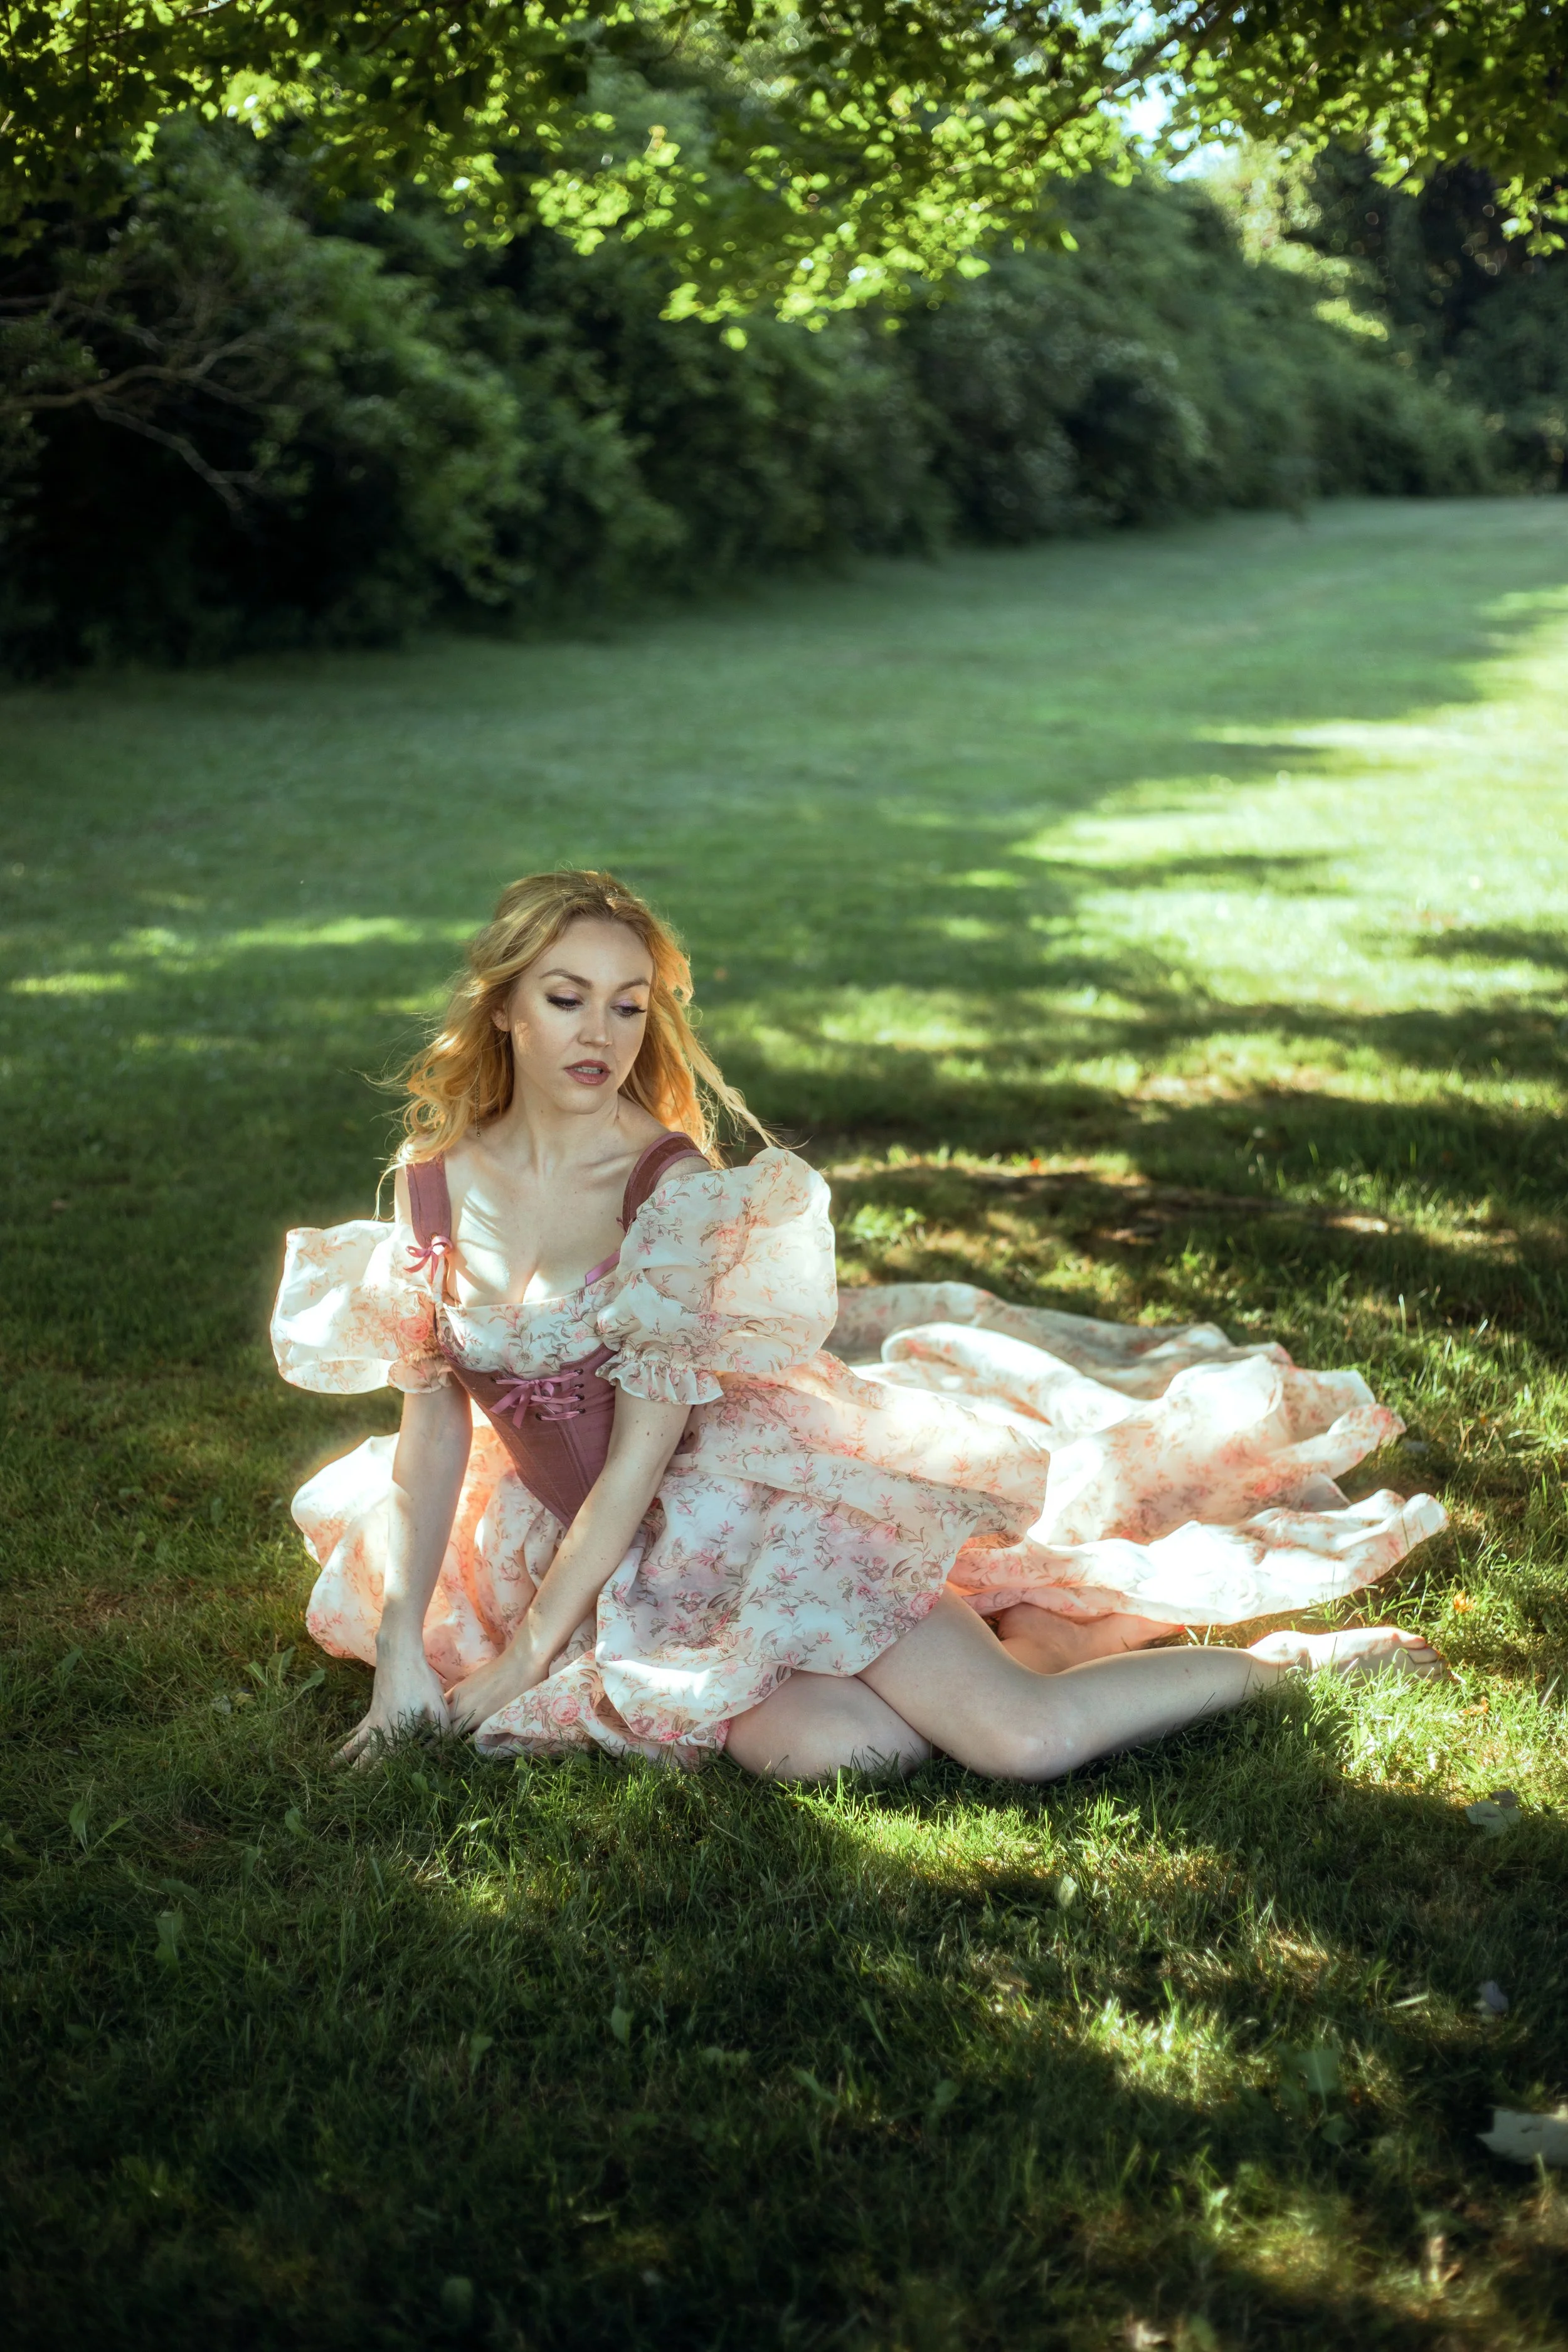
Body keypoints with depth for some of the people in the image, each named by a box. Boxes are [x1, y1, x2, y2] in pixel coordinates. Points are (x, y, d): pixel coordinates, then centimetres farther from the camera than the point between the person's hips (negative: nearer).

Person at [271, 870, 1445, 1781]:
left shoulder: (674, 1183, -11)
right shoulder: (434, 1184, 4)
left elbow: (646, 1444, -14)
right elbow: (435, 1424, 6)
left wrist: (522, 1661, -13)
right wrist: (400, 1642, -3)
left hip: (757, 1496, -3)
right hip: (617, 1560, 4)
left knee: (1025, 1738, -21)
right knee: (809, 1744, -28)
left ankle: (1287, 1659, 8)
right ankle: (990, 1632, 5)